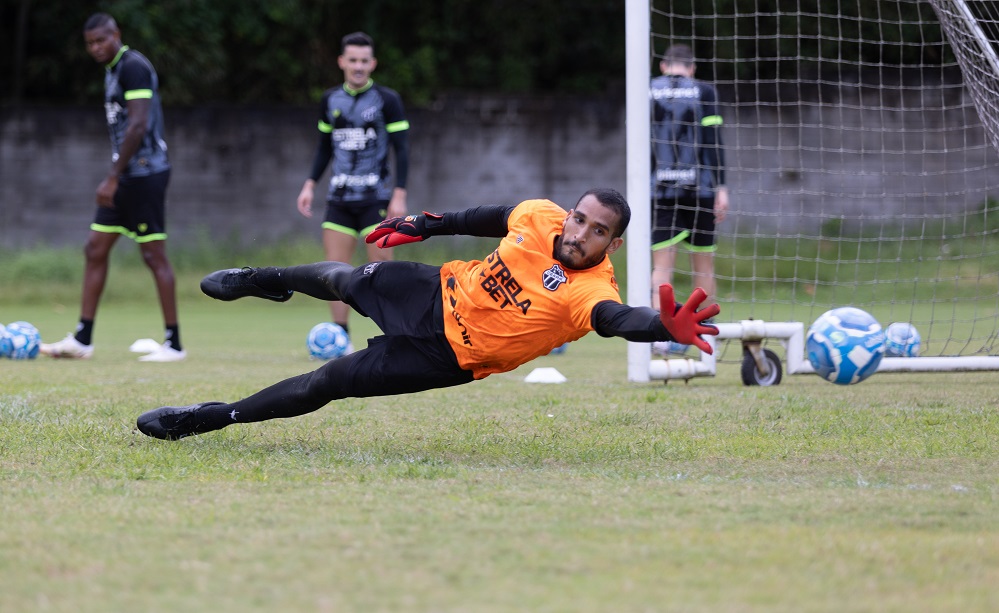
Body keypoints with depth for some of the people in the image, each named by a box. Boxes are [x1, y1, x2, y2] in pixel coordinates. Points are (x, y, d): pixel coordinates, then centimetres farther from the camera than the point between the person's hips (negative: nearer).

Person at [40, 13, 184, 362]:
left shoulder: (133, 67, -14)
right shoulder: (112, 70, 17)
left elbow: (137, 125, -21)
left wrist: (113, 177, -21)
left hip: (145, 173, -10)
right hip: (127, 176, 10)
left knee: (154, 255, -6)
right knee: (95, 250, 7)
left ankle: (174, 343, -2)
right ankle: (82, 339, 9)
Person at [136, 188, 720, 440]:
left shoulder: (590, 291, -30)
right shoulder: (538, 217, -13)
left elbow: (621, 319, -51)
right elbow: (493, 217, 8)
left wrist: (666, 327, -73)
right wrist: (426, 225, 16)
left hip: (448, 354, -5)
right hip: (441, 290, 5)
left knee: (326, 383, -9)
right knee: (344, 280, 26)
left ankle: (211, 418, 8)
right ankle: (264, 281, 62)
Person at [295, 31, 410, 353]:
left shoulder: (387, 100, -4)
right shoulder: (330, 100, 9)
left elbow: (401, 148, -5)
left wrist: (399, 195, -12)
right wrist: (310, 184, 6)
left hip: (376, 199, -4)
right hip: (339, 199, 4)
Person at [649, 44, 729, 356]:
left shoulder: (647, 92, 6)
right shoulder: (703, 92, 2)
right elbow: (713, 140, -4)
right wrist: (721, 187, -3)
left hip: (660, 189, 1)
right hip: (699, 188, 0)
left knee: (662, 265, -2)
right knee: (703, 264, 10)